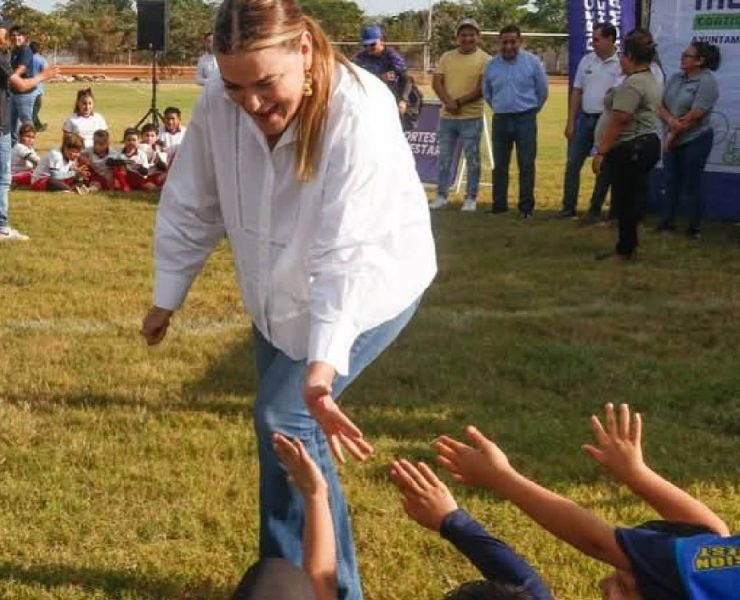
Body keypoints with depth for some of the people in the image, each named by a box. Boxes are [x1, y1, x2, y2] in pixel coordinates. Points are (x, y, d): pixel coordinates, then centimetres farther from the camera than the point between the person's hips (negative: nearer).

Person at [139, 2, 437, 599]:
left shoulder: (360, 113, -34)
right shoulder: (218, 107, -19)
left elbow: (348, 252, -40)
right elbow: (190, 209, -2)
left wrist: (324, 361, -48)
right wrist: (166, 298, 7)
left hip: (372, 286, -6)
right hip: (282, 292, 6)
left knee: (285, 415, -17)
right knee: (282, 425, 11)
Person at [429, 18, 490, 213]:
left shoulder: (484, 59, -4)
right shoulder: (447, 57, 8)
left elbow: (482, 89, -12)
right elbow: (436, 83, 2)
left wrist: (459, 102, -16)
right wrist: (449, 102, -15)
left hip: (471, 118, -4)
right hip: (446, 117, 4)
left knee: (472, 159, 1)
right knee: (444, 158, 10)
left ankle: (471, 198, 7)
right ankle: (441, 196, 18)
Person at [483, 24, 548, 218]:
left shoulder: (532, 62, -5)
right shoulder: (492, 65, 3)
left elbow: (542, 91, 5)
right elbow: (487, 93, 18)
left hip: (525, 118, -3)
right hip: (501, 119, 3)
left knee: (526, 164, -2)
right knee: (500, 164, 8)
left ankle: (526, 206, 2)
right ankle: (499, 204, 15)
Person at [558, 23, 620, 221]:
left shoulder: (621, 64, -9)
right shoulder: (587, 60, 7)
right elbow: (576, 92, 11)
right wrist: (570, 122, 8)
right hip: (585, 118, 5)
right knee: (573, 163, 5)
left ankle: (595, 210, 14)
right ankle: (569, 207, 12)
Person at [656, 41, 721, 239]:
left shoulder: (707, 81, -14)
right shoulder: (676, 78, 8)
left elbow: (694, 116, -19)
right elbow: (661, 106, 3)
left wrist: (674, 132, -11)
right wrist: (671, 121, -18)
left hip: (695, 140, -6)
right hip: (673, 140, 6)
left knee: (691, 184, 1)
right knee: (671, 181, 10)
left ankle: (694, 227, 11)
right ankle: (668, 221, 20)